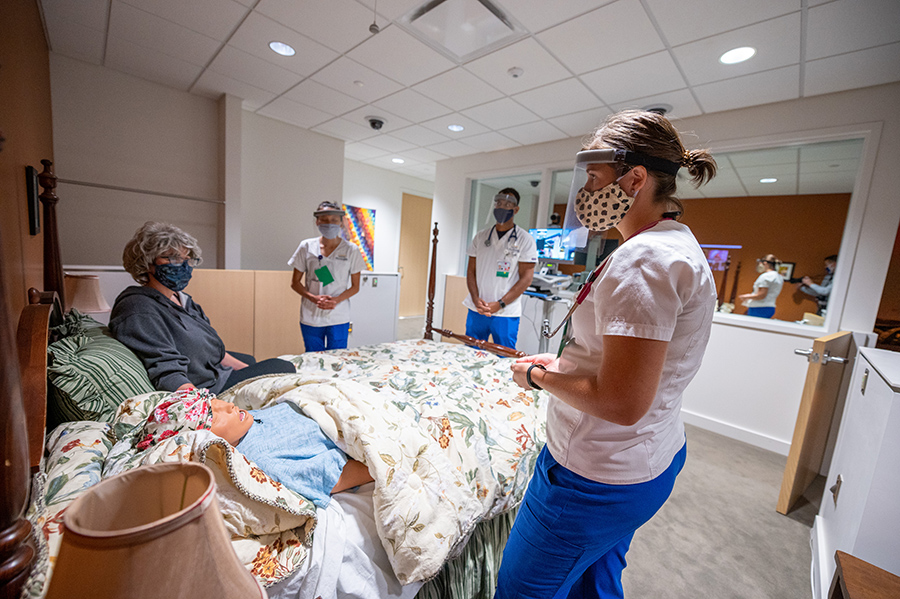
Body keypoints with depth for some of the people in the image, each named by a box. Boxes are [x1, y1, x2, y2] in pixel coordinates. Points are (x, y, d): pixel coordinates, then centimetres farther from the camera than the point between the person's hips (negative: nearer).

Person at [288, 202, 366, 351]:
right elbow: (295, 282, 5)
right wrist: (313, 298, -12)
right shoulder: (306, 247, 1)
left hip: (339, 318, -1)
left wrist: (337, 300, -15)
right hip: (310, 317, 1)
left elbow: (355, 287, 3)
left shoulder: (351, 250, -2)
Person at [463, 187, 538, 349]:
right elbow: (471, 271, 9)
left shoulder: (525, 240, -2)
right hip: (476, 311, 4)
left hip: (506, 314, -3)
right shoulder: (481, 237, 10)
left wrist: (499, 304, -14)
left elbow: (526, 278, -6)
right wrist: (476, 299, -7)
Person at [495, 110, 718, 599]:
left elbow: (622, 403, -29)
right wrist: (564, 363, 7)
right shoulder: (677, 243, 9)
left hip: (596, 478, -9)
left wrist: (539, 376, -14)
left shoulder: (642, 258, -25)